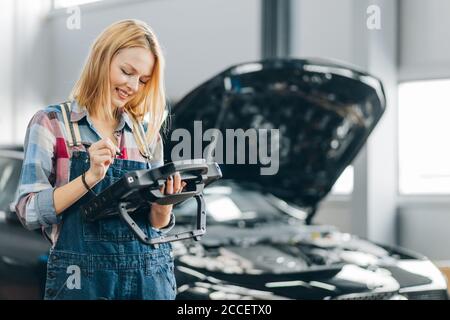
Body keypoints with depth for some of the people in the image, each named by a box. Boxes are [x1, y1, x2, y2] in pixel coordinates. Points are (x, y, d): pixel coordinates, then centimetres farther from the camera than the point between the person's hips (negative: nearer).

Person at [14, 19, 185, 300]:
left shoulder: (148, 133, 9)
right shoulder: (51, 123, -2)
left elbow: (158, 225, 11)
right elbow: (29, 212, -9)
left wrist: (163, 205, -10)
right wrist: (90, 177, -21)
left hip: (149, 276, 4)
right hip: (82, 277, -4)